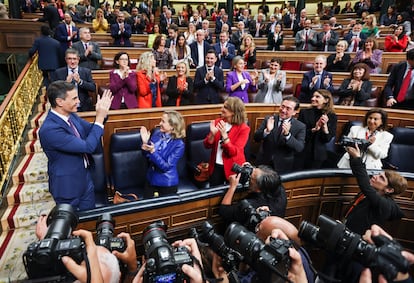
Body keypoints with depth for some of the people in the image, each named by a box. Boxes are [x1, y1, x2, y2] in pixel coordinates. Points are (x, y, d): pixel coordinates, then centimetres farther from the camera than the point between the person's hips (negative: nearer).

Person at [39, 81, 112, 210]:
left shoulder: (70, 115, -6)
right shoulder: (49, 129, -31)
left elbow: (91, 131, 7)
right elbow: (88, 146, -32)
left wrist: (102, 113, -11)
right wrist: (100, 118, -26)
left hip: (85, 178, 7)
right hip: (67, 185, -7)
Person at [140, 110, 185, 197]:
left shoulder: (179, 144, -19)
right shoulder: (156, 134, -4)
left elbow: (166, 166, -22)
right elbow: (148, 157, 2)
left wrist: (153, 151, -31)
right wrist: (145, 142, -15)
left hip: (167, 184, -4)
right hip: (151, 180, 5)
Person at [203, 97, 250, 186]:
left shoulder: (243, 128, -12)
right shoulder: (218, 122, -1)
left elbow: (234, 152, -20)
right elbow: (207, 145, 0)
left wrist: (224, 135, -30)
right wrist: (212, 133, -19)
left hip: (233, 167, -3)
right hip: (216, 165, 3)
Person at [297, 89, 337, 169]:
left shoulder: (332, 116, 0)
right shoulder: (304, 112, -1)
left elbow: (328, 139, -4)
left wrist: (325, 126, -19)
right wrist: (314, 129, -20)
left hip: (318, 155, 0)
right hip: (302, 153, 0)